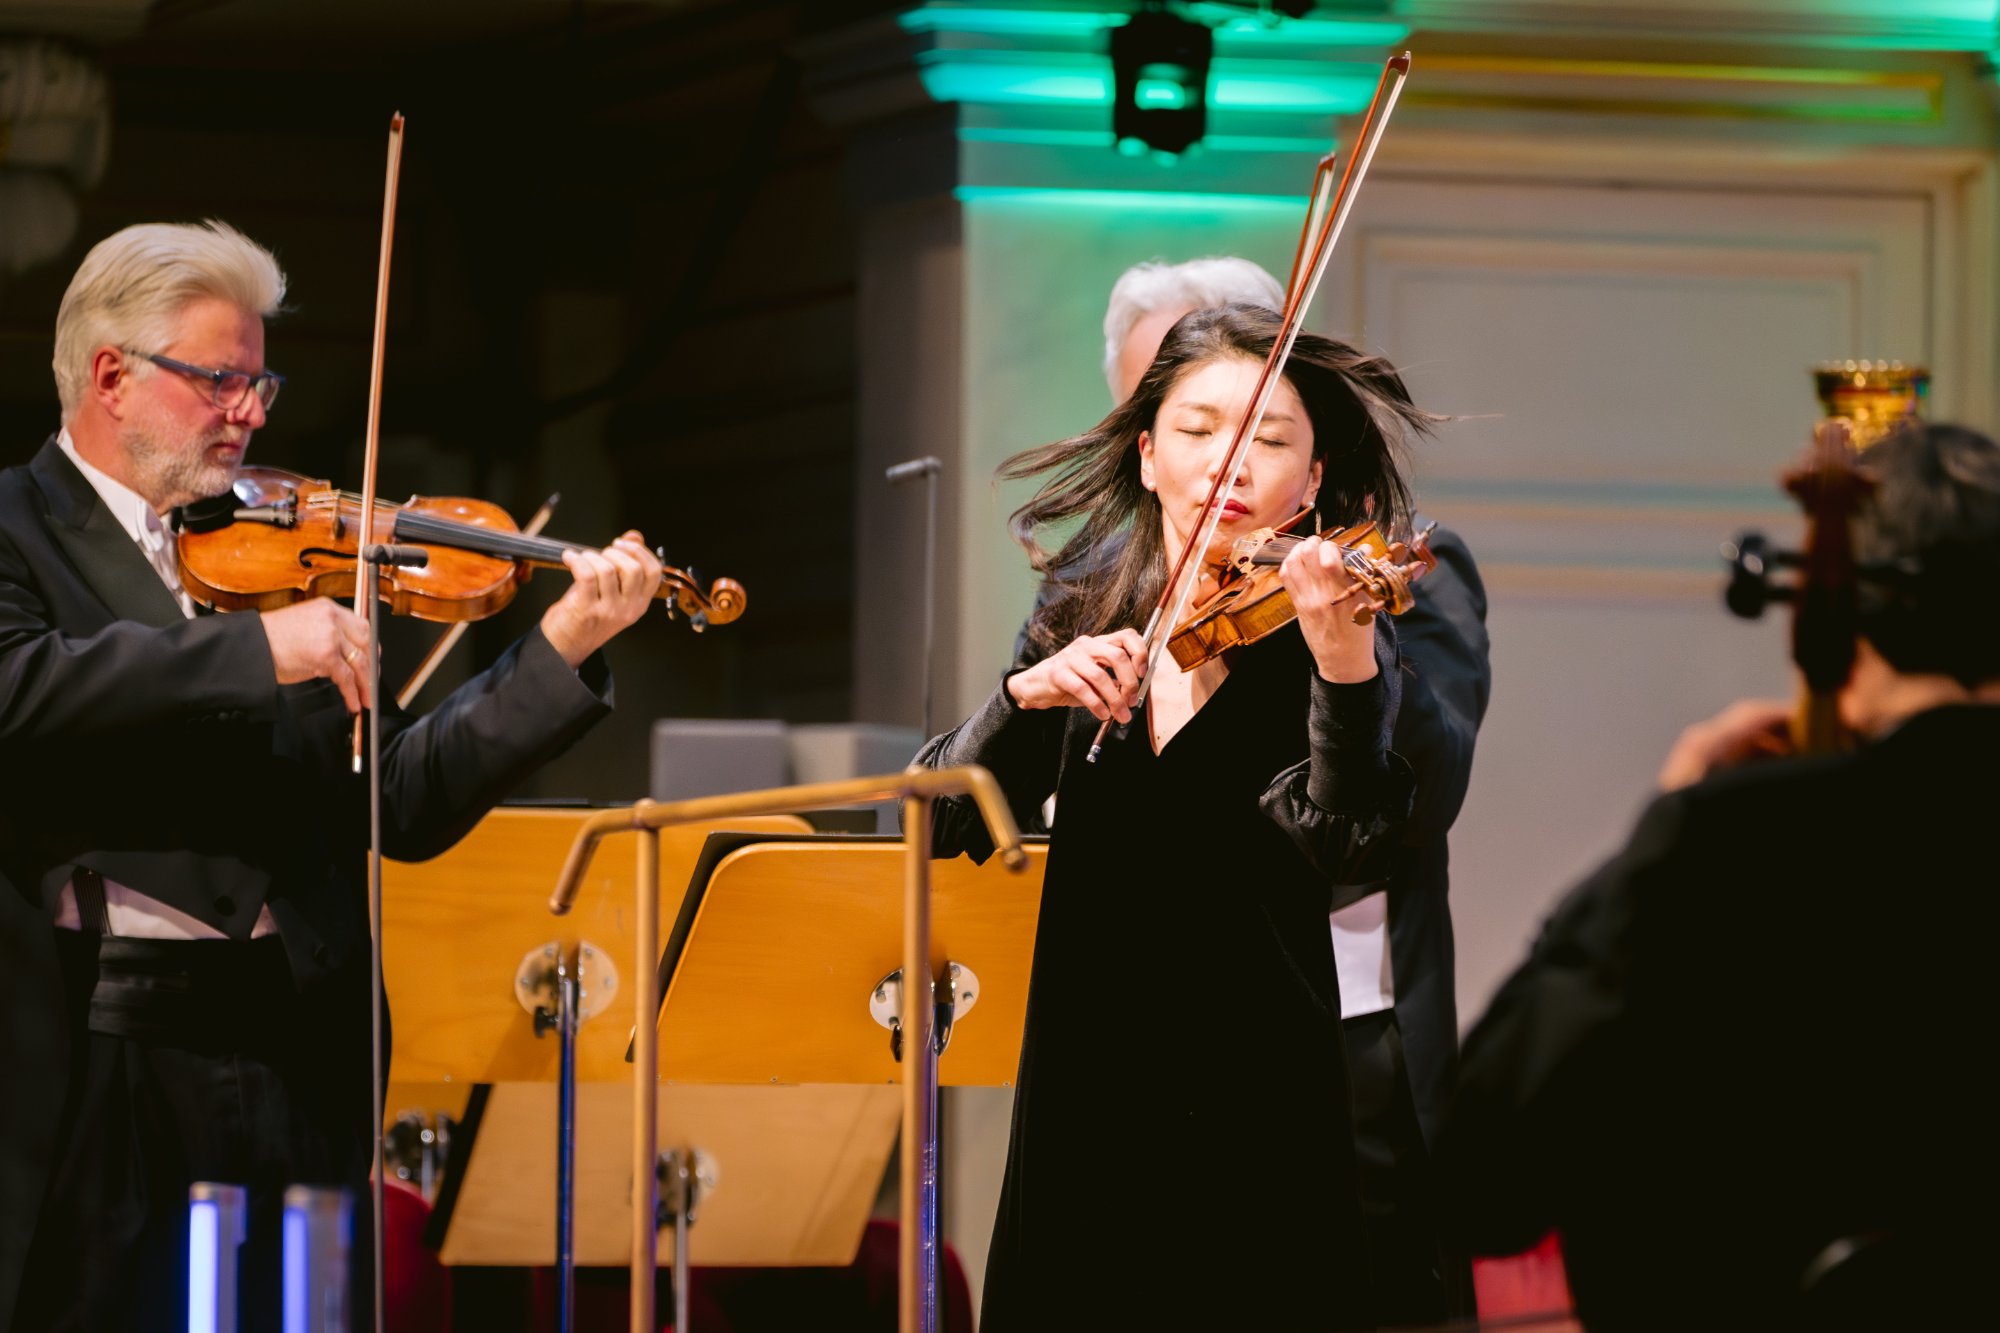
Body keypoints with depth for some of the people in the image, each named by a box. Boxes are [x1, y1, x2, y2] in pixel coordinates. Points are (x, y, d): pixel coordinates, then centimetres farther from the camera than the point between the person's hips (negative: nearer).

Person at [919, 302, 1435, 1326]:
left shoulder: (1323, 636, -5)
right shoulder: (1084, 620, 7)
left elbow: (1346, 848, -23)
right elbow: (943, 825, 1)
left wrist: (1346, 665, -40)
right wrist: (1029, 695, -17)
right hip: (1083, 1120, 4)